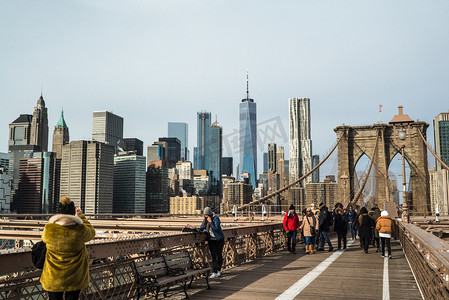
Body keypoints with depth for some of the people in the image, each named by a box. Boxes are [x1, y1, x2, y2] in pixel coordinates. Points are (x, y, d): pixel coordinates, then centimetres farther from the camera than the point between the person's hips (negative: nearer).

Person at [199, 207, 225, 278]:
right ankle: (214, 272, -3)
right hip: (211, 240, 4)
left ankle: (219, 270, 22)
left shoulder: (216, 218, -16)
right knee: (213, 256, -2)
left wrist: (210, 222, -25)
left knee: (219, 254, 6)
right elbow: (202, 227, 8)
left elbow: (216, 229, -24)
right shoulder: (205, 219, 3)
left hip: (219, 239, -4)